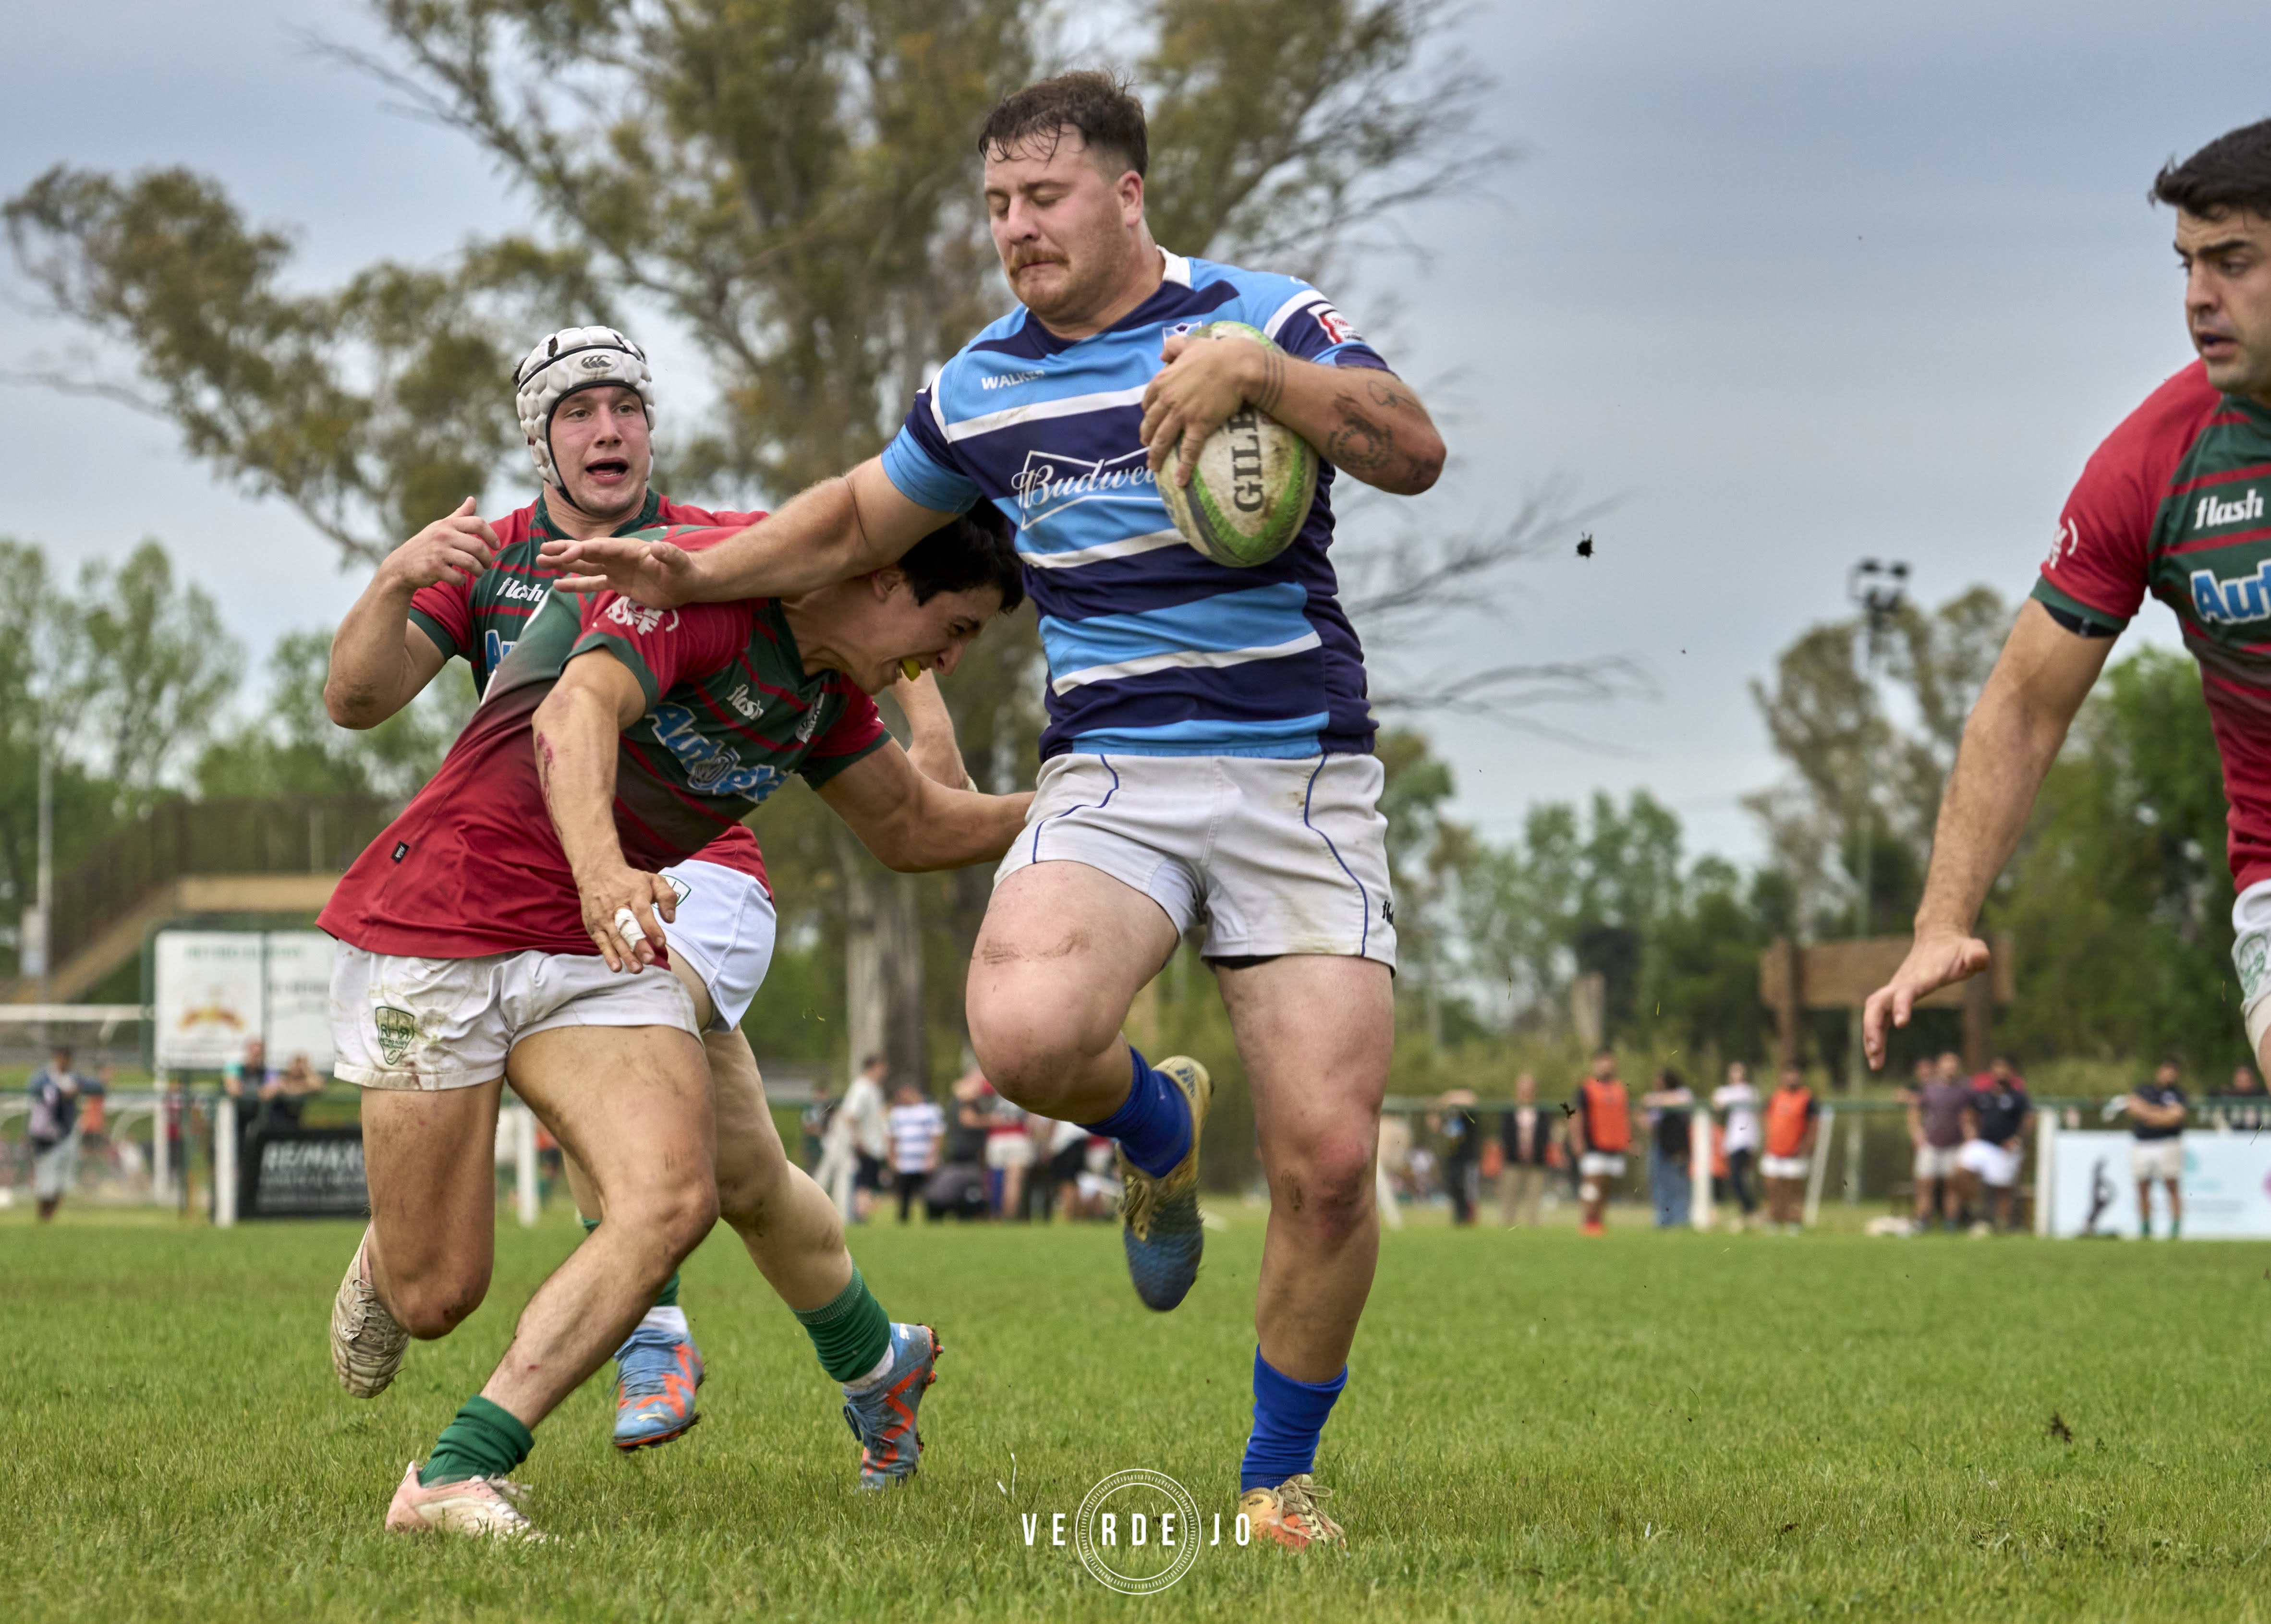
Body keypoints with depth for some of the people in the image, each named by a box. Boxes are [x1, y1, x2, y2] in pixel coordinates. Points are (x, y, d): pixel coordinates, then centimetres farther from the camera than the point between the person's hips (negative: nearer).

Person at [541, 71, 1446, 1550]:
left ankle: (1280, 1480, 12)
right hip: (1110, 774, 2)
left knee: (1328, 1161, -10)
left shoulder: (1262, 318, 0)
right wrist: (697, 573, 20)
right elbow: (862, 517, 29)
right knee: (1026, 1030, -30)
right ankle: (1158, 1126, 8)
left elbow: (1415, 453, -15)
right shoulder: (986, 387, 12)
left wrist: (1259, 374, -27)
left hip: (1302, 775, -2)